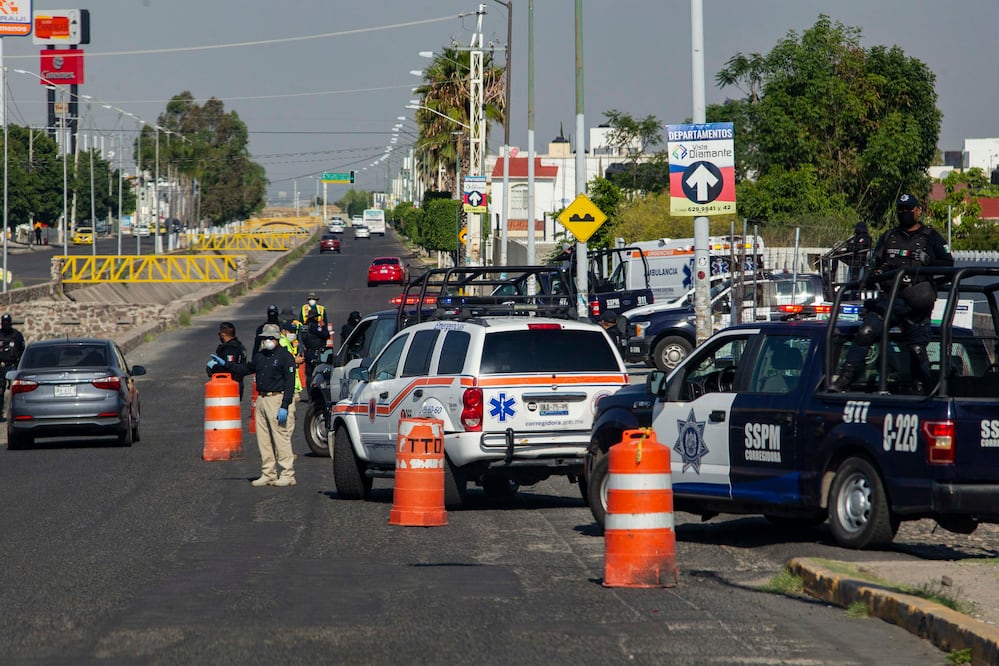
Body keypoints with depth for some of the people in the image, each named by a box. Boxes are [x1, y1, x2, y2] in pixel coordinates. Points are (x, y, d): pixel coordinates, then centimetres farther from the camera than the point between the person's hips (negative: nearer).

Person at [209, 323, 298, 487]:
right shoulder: (260, 356, 16)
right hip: (261, 400, 8)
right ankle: (268, 474, 14)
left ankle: (287, 475, -6)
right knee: (263, 439, 8)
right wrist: (224, 364, 25)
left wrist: (284, 407, -17)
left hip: (277, 399, -8)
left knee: (281, 438, -9)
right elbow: (246, 368, 31)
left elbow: (289, 383, -11)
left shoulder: (285, 357, -6)